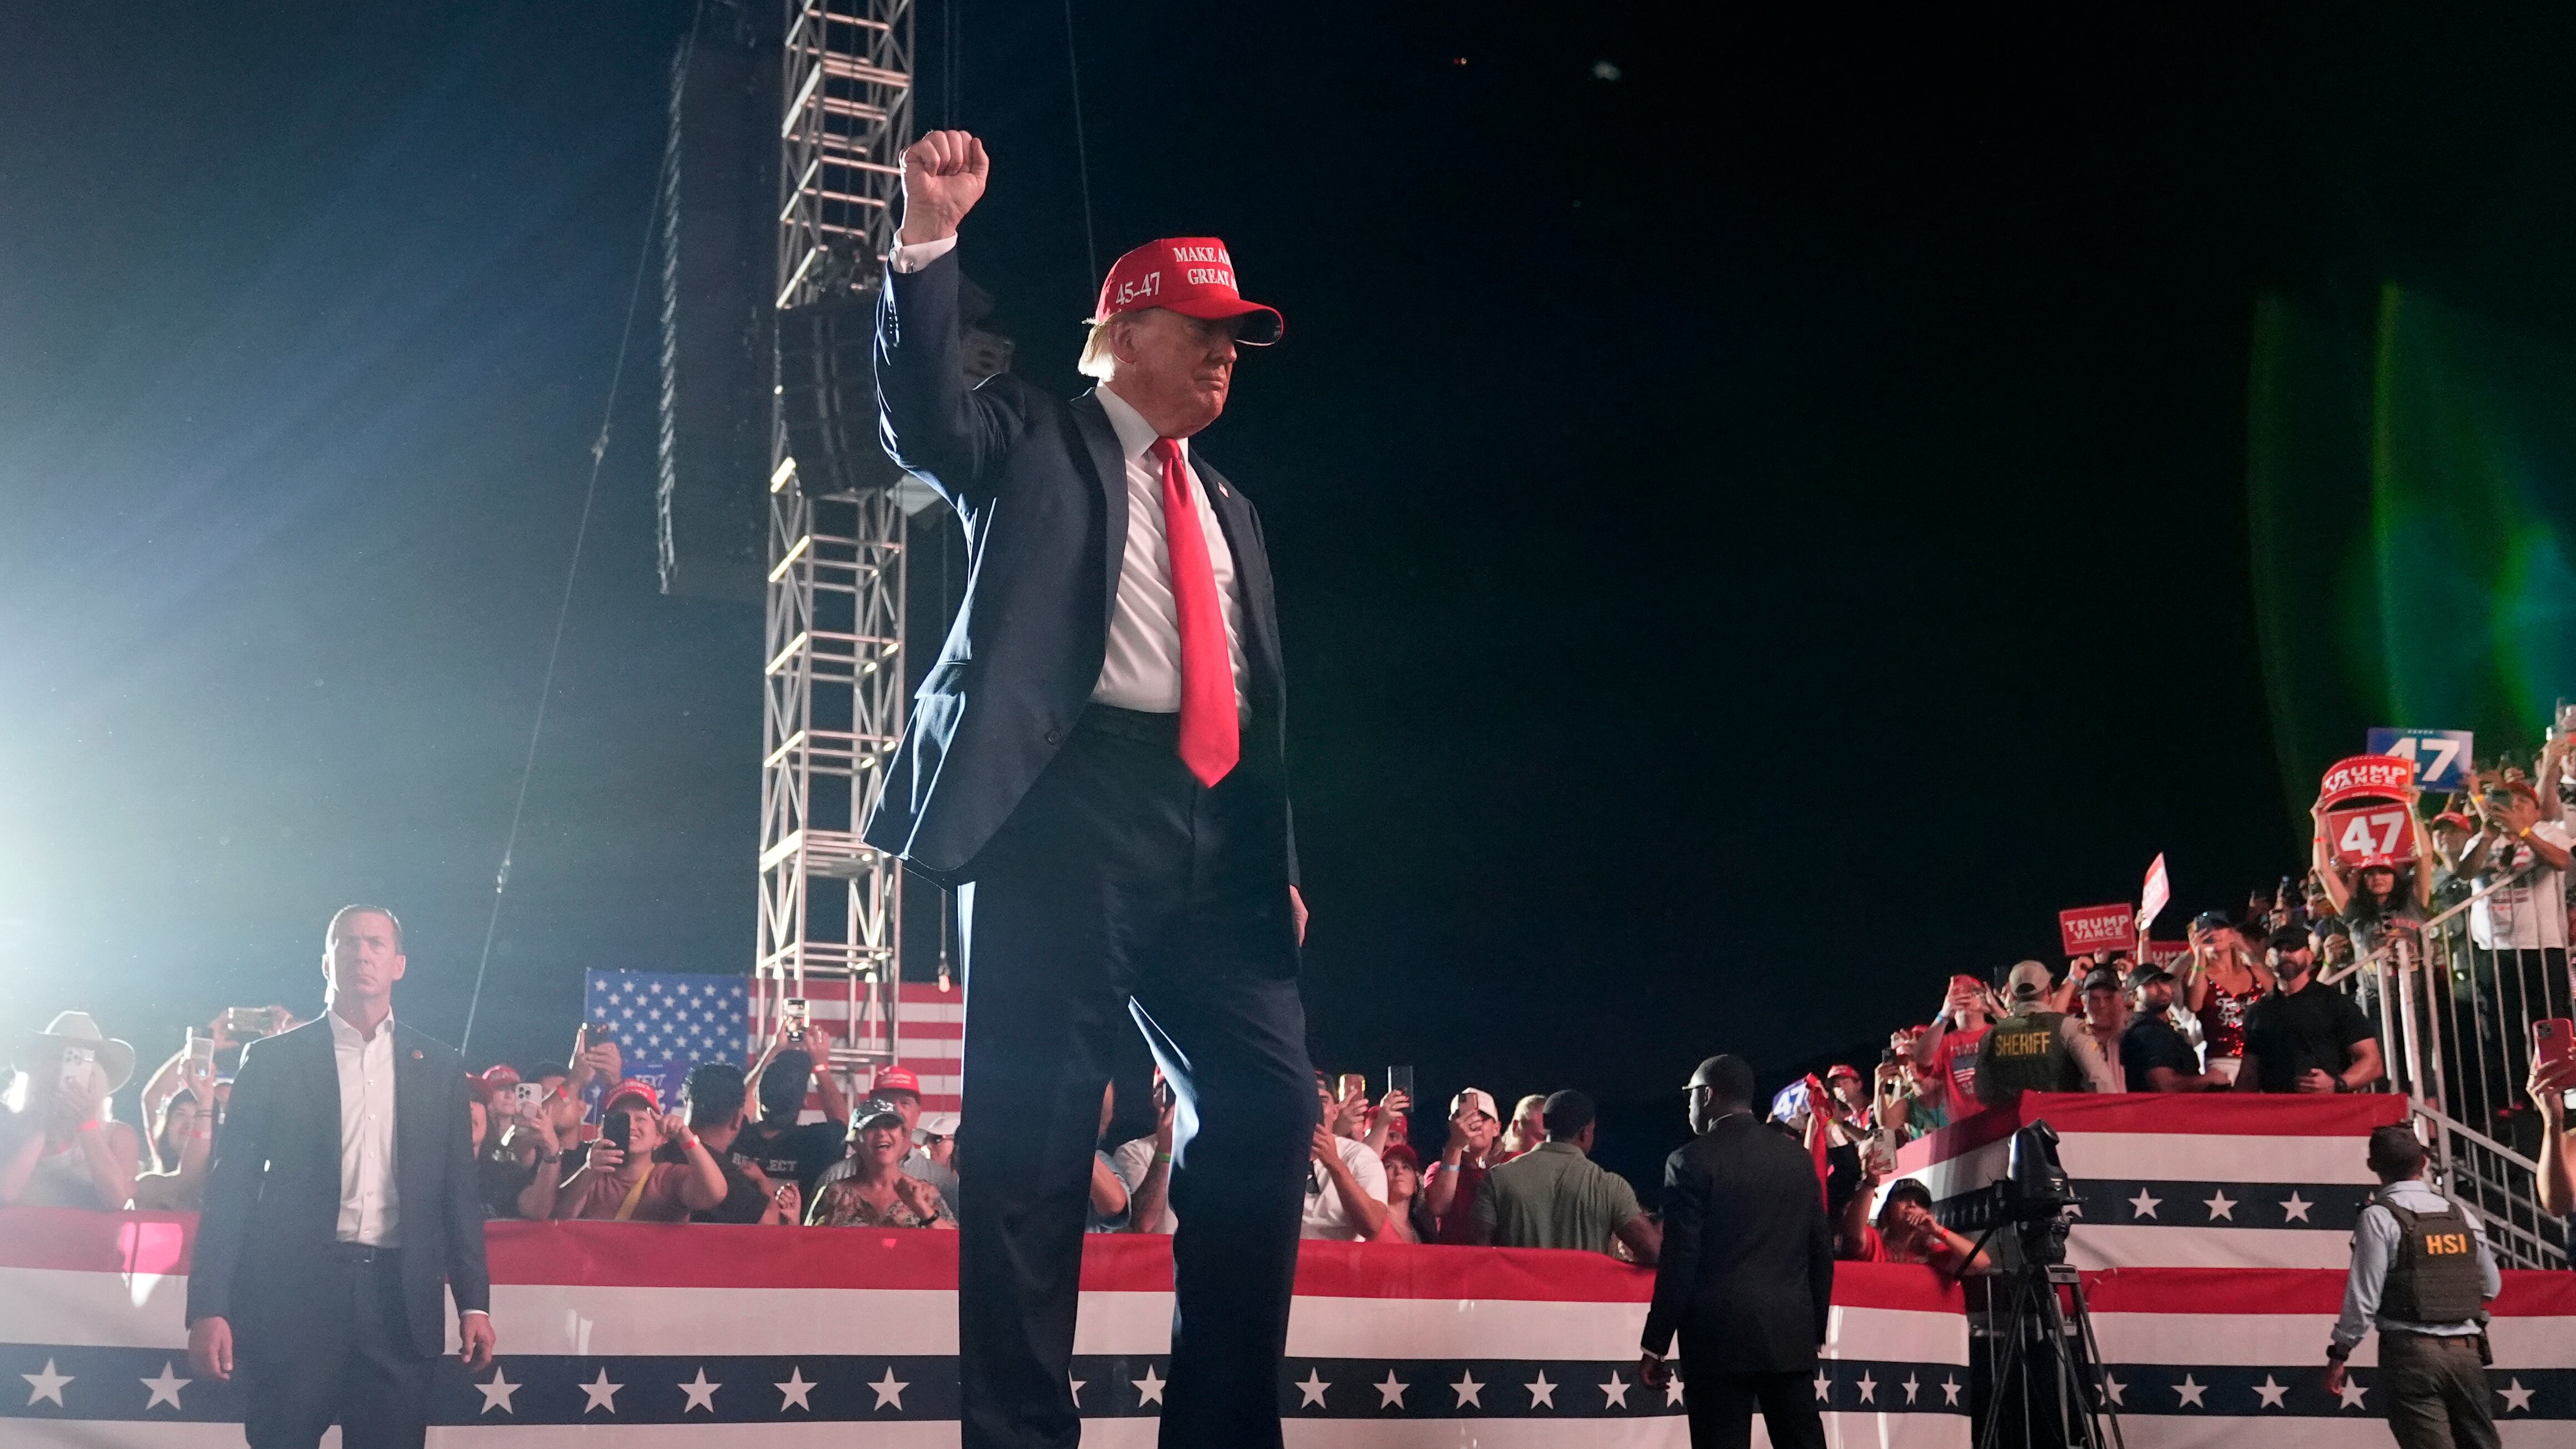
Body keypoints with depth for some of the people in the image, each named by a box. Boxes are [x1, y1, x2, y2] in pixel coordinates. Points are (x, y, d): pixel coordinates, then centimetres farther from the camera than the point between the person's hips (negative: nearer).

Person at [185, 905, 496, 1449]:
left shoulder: (439, 1066, 11)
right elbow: (229, 1185, 1)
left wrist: (474, 1302, 3)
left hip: (398, 1298, 2)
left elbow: (458, 1192, 10)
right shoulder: (273, 1058, 5)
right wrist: (209, 1307, -7)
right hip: (293, 1293, -1)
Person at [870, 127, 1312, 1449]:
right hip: (1062, 807, -5)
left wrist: (1281, 866, 15)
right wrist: (929, 239, -22)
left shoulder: (1229, 511, 27)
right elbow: (922, 413, -10)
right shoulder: (1030, 442, 12)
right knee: (1033, 1131, -6)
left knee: (1267, 1104, -2)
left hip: (1212, 835, 6)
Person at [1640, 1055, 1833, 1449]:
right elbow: (1822, 1249, 11)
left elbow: (1680, 1261, -10)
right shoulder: (1798, 1157, 9)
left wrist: (1655, 1347, -4)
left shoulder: (1692, 1161, -7)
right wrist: (1817, 1329, 20)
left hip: (1721, 1335, -5)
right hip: (1792, 1332, 5)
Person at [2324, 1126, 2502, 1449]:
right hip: (2465, 1351, 5)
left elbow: (2364, 1295, -10)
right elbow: (2491, 1288, 17)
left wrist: (2338, 1352, -2)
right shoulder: (2463, 1216, 9)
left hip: (2412, 1352, -5)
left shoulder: (2379, 1217, -7)